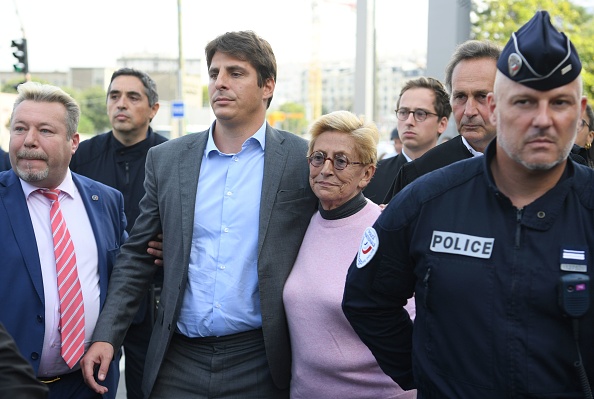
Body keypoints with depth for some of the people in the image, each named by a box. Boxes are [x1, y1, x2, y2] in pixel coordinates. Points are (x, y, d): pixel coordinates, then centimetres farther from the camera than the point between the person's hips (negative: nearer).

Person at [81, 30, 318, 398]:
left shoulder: (304, 161, -4)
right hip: (178, 361, 3)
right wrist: (106, 336, 0)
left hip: (258, 366, -2)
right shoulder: (166, 159, 5)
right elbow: (137, 257, 8)